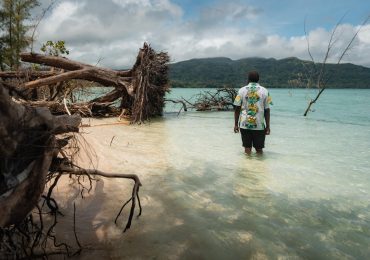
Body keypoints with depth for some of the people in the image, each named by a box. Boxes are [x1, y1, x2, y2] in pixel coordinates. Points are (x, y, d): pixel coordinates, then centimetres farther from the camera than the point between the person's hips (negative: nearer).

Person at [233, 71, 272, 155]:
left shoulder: (242, 90, 3)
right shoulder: (264, 91, 3)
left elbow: (237, 108, 2)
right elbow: (267, 110, 1)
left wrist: (236, 124, 9)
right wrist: (267, 126, 7)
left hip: (244, 124, 1)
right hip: (259, 125, 0)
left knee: (247, 147, 10)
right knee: (259, 148, 10)